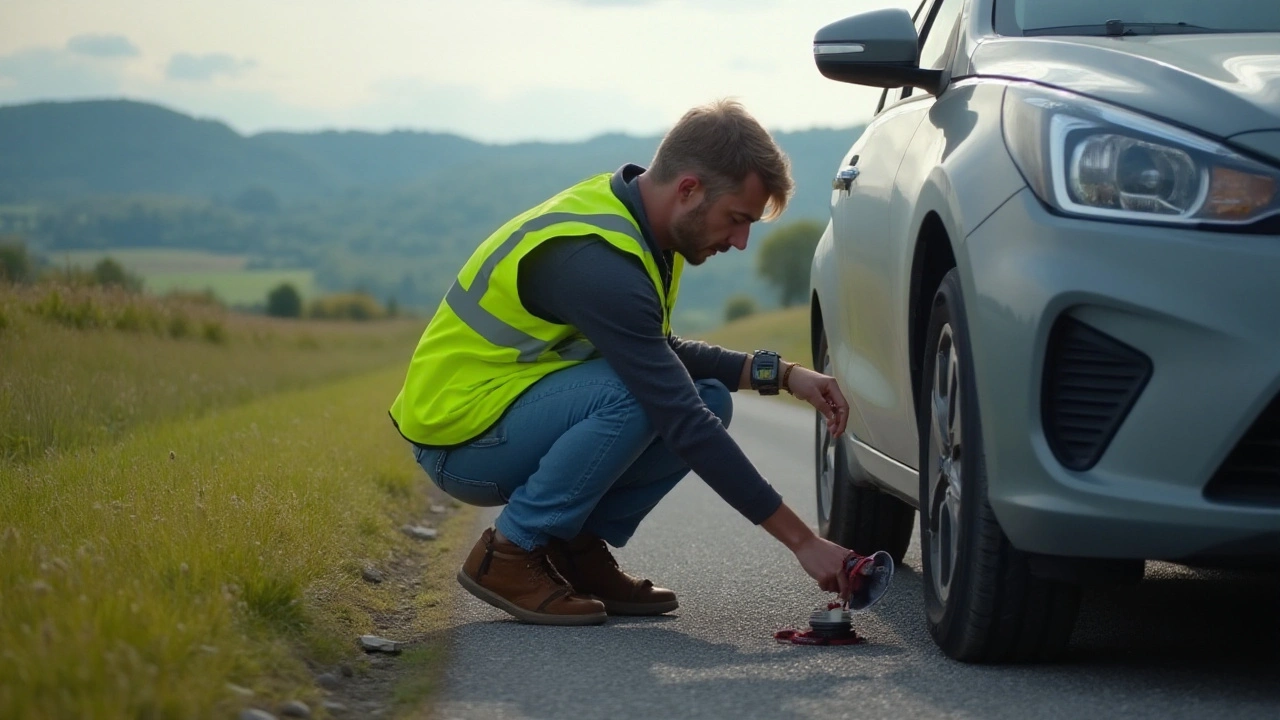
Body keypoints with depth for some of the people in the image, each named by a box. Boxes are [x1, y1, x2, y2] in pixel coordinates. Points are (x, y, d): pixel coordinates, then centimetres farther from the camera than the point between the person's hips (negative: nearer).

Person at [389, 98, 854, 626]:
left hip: (515, 413, 9)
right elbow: (684, 427, -30)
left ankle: (577, 548, 4)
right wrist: (802, 541, -27)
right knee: (637, 395, -30)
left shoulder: (626, 212, 0)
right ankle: (509, 554, -13)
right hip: (459, 439, -9)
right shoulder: (598, 261, -28)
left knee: (708, 398, -2)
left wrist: (781, 374, 1)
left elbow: (664, 355, 16)